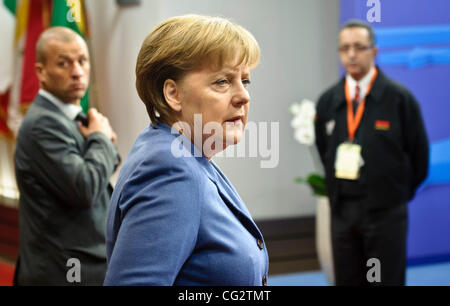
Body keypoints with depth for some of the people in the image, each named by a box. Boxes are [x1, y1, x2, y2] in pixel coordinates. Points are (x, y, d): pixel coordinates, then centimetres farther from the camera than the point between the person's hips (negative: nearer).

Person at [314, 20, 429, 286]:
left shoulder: (400, 98, -6)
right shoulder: (328, 101, 6)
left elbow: (419, 152, 0)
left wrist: (398, 192, 5)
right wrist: (337, 193, 13)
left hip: (385, 213, -4)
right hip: (342, 211, 4)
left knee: (387, 279, 2)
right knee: (346, 280, 10)